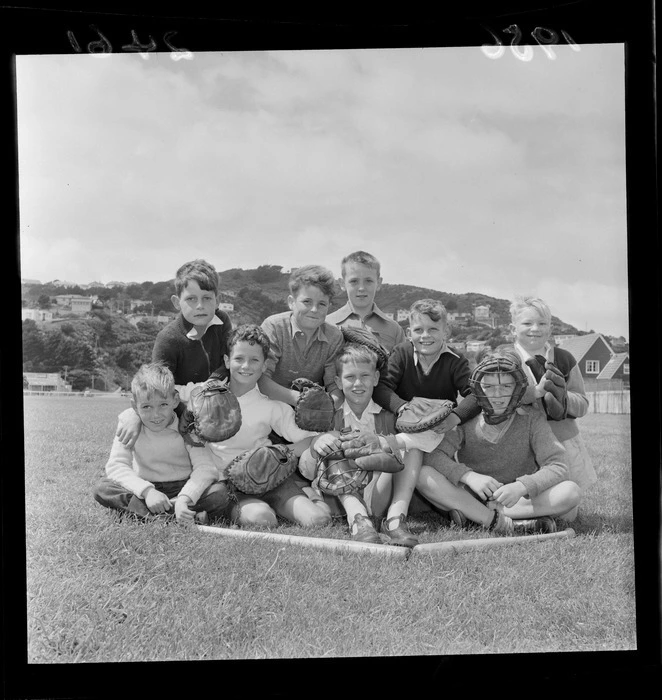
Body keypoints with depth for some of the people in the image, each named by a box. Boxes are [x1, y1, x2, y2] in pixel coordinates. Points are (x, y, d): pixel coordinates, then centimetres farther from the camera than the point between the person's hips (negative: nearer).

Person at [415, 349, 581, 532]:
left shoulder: (531, 419, -4)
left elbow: (558, 468, -13)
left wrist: (522, 486, -32)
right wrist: (469, 476, -35)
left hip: (519, 498, 1)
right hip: (470, 496, 0)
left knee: (570, 492, -26)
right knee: (423, 474, -26)